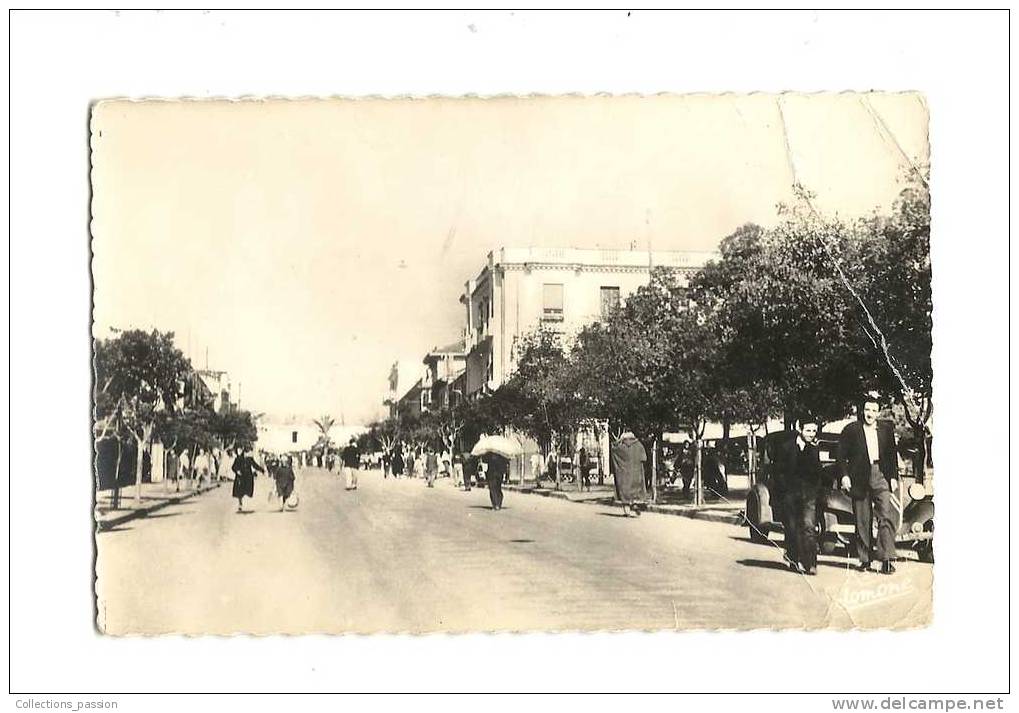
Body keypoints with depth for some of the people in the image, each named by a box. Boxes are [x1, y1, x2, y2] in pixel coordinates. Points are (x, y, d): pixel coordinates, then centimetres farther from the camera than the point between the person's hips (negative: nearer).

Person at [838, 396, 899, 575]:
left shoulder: (886, 429, 11)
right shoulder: (851, 430, 3)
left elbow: (892, 454, 15)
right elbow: (841, 456, 2)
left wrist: (893, 477, 8)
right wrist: (844, 475, -8)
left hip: (881, 476, 1)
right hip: (859, 480, -1)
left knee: (885, 517, -10)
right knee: (862, 522, 5)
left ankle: (886, 560, -11)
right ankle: (865, 560, 13)